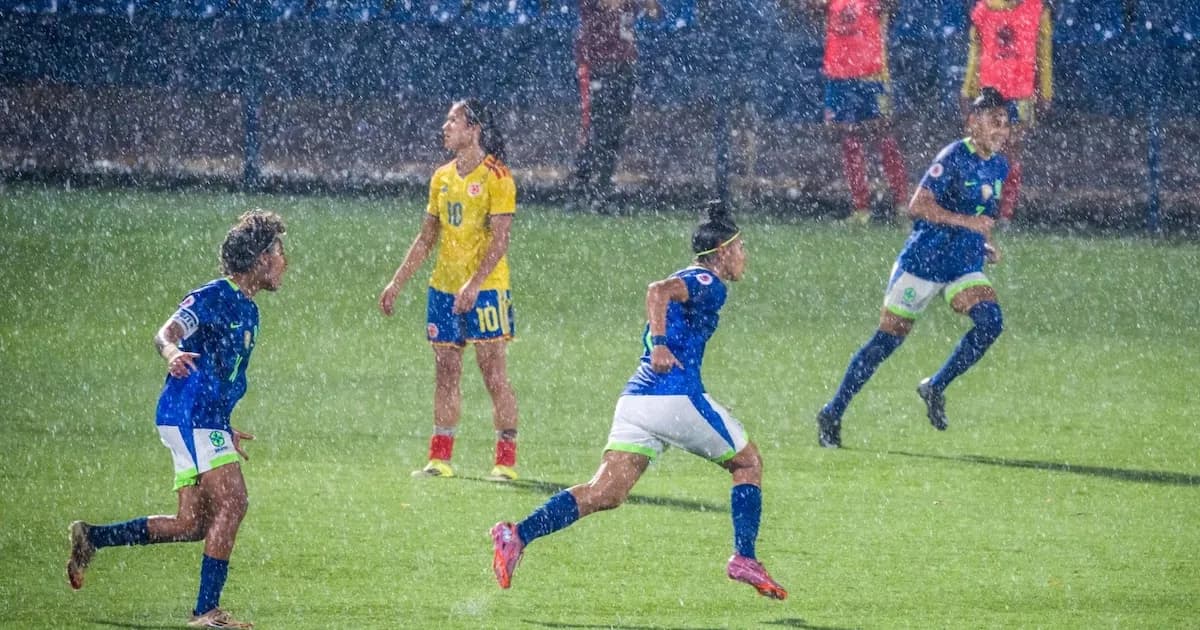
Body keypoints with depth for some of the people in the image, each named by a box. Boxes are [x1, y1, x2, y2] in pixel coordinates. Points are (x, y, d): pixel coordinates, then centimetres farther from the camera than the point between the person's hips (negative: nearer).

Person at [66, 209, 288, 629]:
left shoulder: (247, 310, 19)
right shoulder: (213, 297, -9)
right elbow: (168, 332, -24)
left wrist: (225, 429, 34)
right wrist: (171, 350, -47)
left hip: (208, 421, 10)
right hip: (189, 415, -10)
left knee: (191, 525, 7)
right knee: (232, 502, -17)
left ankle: (91, 538, 19)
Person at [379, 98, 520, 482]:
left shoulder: (496, 177, -9)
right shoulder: (442, 178, 12)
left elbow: (499, 241, -15)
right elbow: (427, 238, 19)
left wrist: (473, 285, -25)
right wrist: (397, 283, 16)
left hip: (485, 289, -7)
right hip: (443, 288, 7)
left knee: (494, 373, -6)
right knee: (445, 373, 8)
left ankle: (506, 460, -3)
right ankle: (440, 459, 11)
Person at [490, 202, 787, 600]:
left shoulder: (689, 280, 25)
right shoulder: (708, 284, -3)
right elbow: (659, 291, -20)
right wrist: (661, 344, -29)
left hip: (635, 399, 8)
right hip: (677, 398, -8)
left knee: (605, 493, -3)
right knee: (748, 463, 14)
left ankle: (518, 536, -20)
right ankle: (744, 559, 9)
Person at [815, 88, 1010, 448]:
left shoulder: (999, 166, 8)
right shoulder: (955, 158, -16)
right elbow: (918, 206, -23)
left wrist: (988, 246, 7)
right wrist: (967, 221, -28)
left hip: (965, 266, 6)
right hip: (924, 260, -6)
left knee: (991, 322, -19)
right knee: (888, 339, -1)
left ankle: (935, 388, -2)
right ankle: (833, 413, 11)